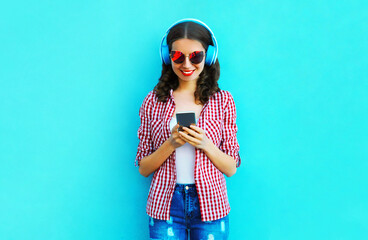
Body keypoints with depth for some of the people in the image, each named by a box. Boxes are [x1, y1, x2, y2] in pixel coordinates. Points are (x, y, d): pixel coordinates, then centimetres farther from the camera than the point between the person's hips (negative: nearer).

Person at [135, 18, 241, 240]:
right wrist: (170, 144, -15)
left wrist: (205, 144, -16)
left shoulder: (223, 100, 1)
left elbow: (231, 168, 1)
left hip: (210, 204, 0)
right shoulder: (153, 101, 2)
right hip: (165, 204, 0)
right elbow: (143, 168, 1)